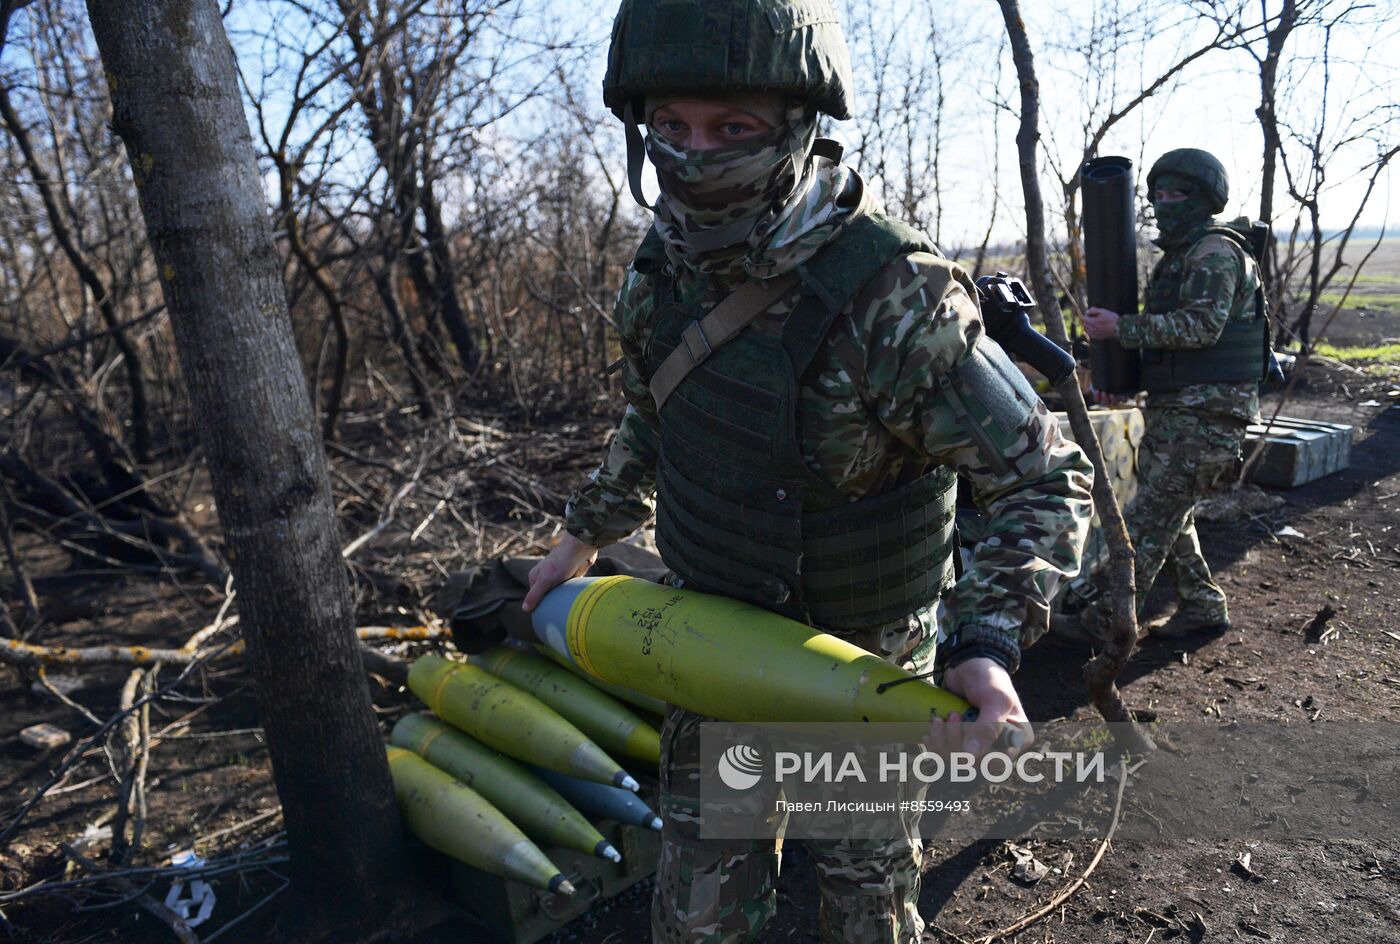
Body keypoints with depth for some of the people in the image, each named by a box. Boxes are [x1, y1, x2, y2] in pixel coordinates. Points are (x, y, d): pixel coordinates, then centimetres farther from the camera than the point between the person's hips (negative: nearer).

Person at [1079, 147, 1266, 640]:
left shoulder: (1215, 252, -11)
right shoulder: (1179, 257, 20)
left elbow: (1202, 326, -23)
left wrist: (1121, 327, -21)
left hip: (1206, 410, -10)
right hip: (1175, 408, 10)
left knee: (1152, 515, -8)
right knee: (1167, 511, 15)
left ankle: (1110, 618, -3)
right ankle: (1203, 606, 25)